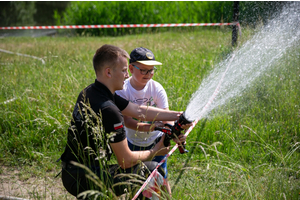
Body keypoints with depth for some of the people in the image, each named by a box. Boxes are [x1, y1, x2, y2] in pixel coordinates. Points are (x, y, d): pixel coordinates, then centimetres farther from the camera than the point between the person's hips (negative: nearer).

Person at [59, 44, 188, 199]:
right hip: (85, 181, -10)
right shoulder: (108, 110, -24)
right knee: (153, 170, -5)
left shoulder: (89, 93, 5)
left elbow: (139, 111, 10)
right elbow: (126, 161, -16)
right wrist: (155, 152, 2)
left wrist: (179, 115, 9)